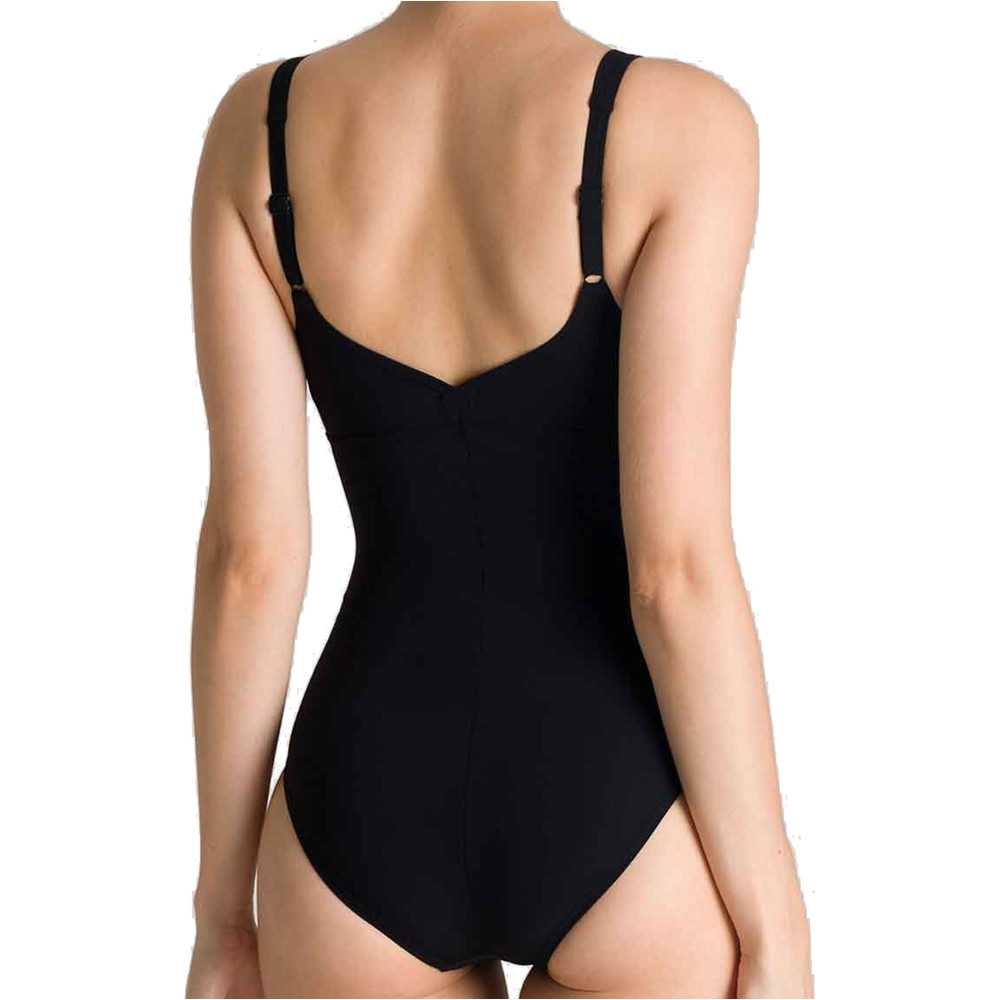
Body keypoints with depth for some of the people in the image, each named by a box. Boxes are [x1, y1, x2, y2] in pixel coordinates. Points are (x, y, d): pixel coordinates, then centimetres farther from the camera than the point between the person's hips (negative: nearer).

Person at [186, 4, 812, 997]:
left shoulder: (257, 123, -2)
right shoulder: (678, 123, -12)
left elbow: (248, 552, -4)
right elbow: (677, 568, -16)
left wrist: (222, 910, 7)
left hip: (367, 836, 3)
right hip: (620, 837, -2)